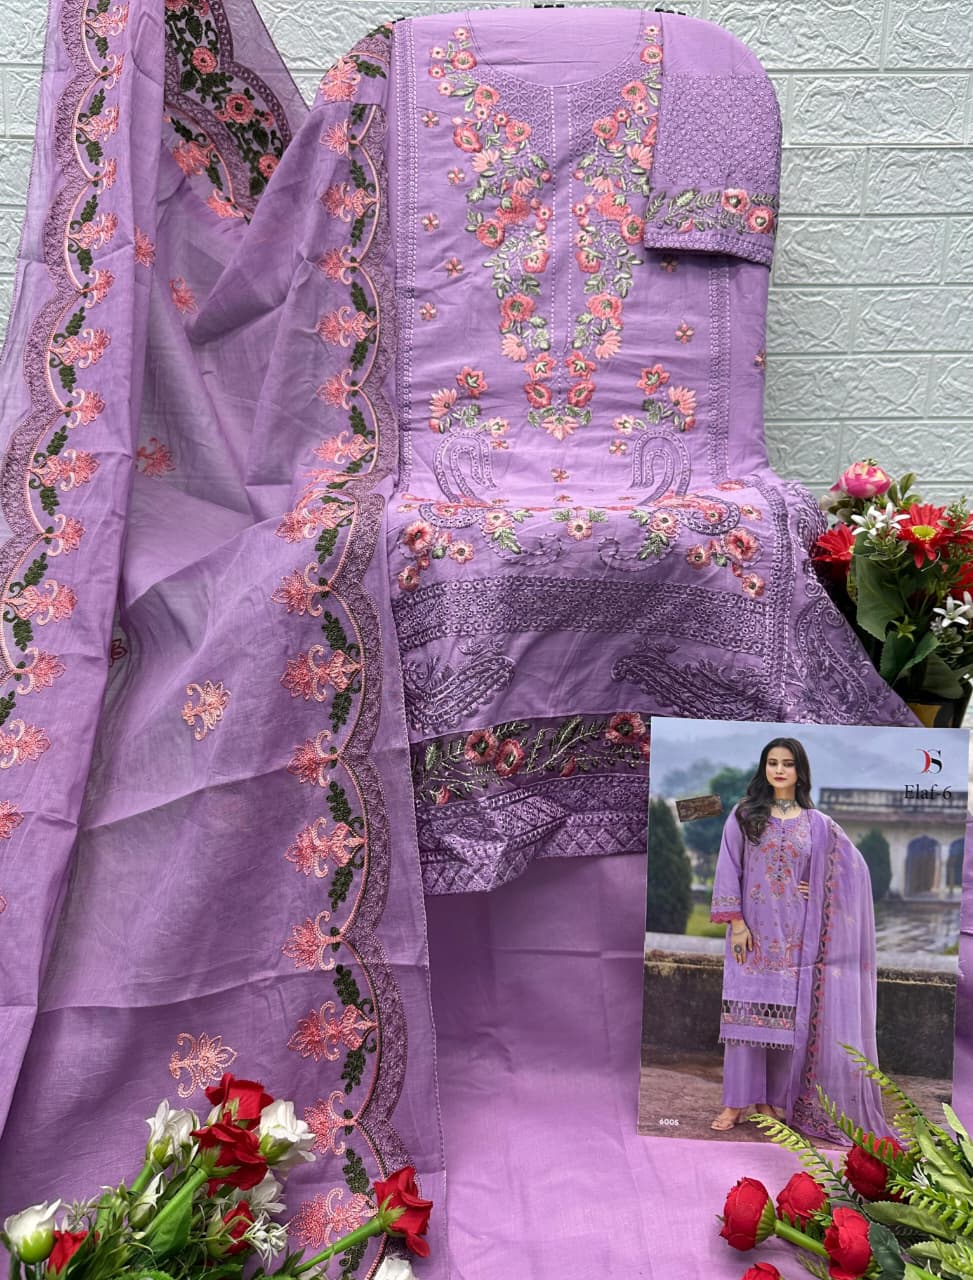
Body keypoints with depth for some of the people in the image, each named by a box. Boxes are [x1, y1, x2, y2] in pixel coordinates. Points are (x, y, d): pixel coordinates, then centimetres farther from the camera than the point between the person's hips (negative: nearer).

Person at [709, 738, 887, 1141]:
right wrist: (735, 922, -10)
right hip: (752, 927, -1)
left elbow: (853, 867, 9)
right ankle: (738, 1101, 7)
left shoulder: (818, 823, 4)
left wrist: (818, 891, -2)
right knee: (745, 1009, -1)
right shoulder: (744, 815, 1)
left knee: (787, 1012, 3)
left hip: (794, 932, 1)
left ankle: (773, 1097, 16)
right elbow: (728, 870, -3)